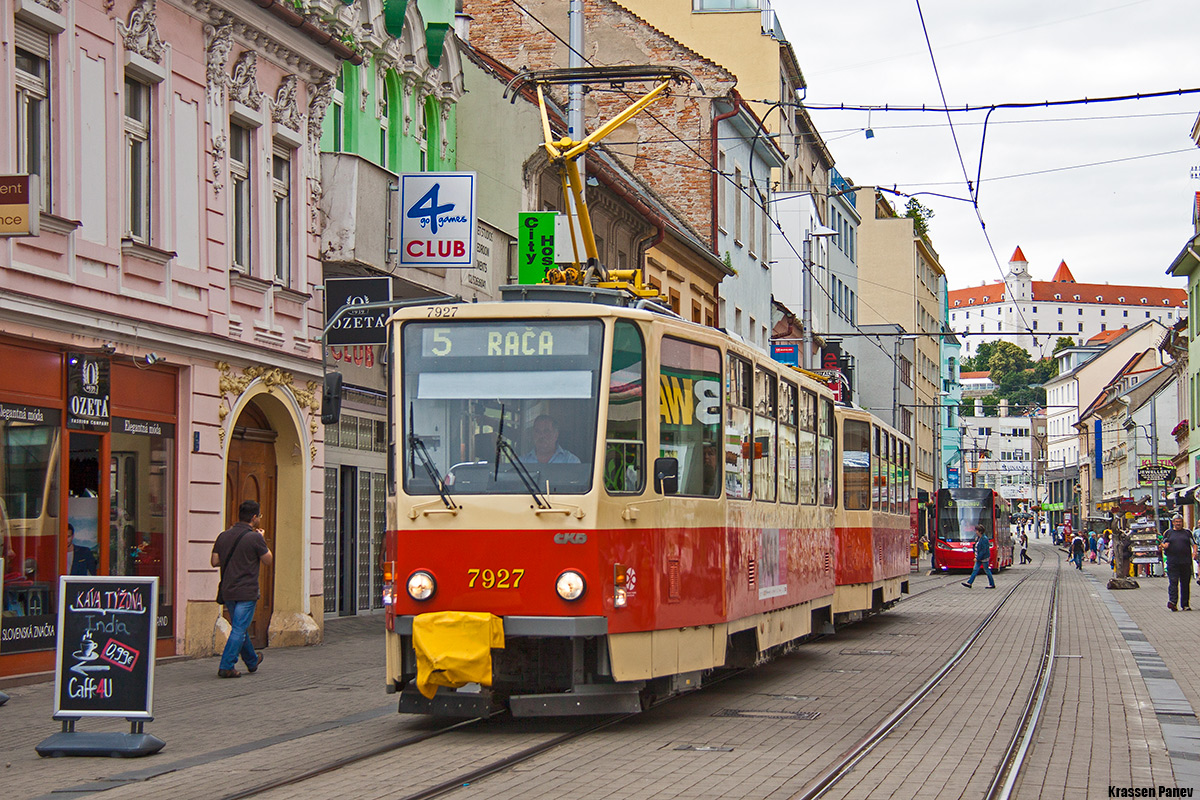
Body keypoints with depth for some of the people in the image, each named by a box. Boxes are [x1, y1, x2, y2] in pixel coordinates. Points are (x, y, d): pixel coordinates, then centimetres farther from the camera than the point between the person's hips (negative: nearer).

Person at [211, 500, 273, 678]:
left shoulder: (224, 536, 5)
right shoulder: (255, 538, -12)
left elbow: (214, 562, 8)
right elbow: (268, 561, -1)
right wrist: (262, 540, 11)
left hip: (227, 591, 7)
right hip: (246, 591, -7)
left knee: (239, 627, 19)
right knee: (239, 629, -4)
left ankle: (252, 661, 35)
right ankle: (226, 667, -9)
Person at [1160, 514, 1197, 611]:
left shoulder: (1187, 533, 15)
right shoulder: (1168, 533, 14)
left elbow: (1194, 544, 13)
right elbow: (1163, 544, 14)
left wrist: (1194, 552, -6)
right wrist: (1164, 545, -10)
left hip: (1186, 562, 1)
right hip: (1172, 562, -1)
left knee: (1185, 583, 5)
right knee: (1173, 582, -12)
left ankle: (1185, 604, 11)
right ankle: (1172, 601, -20)